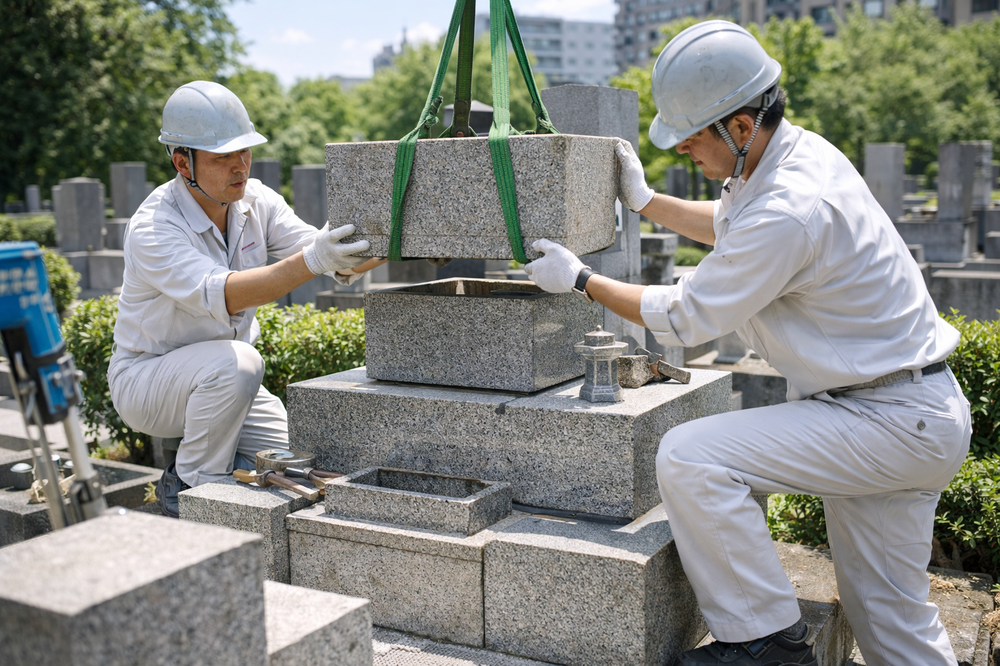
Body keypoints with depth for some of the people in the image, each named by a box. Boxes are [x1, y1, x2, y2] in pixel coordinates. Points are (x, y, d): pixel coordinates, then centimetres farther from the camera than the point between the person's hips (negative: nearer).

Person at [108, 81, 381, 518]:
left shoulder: (255, 200, -7)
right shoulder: (152, 228, -26)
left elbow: (336, 265, -16)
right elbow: (222, 294, -42)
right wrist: (311, 260, -55)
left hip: (221, 380, 6)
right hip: (146, 378, -5)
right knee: (235, 363, -37)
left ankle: (186, 477, 17)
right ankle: (193, 489, -14)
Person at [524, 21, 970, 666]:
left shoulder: (790, 210, -27)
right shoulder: (798, 151, 4)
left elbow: (684, 318, -16)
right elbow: (730, 225, 27)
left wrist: (581, 280, -3)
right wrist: (645, 201, 21)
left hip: (893, 422, -10)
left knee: (690, 458, -20)